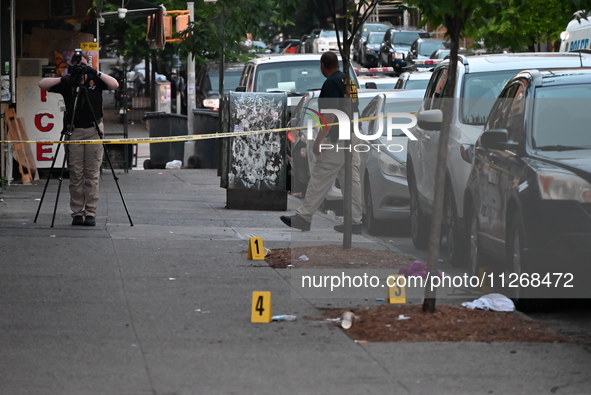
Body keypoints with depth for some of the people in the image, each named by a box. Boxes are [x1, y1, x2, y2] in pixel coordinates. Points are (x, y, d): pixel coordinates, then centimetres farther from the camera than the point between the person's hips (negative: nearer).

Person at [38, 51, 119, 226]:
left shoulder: (95, 80, 2)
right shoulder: (67, 83, 1)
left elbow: (114, 85, -9)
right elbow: (42, 84, -5)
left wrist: (97, 73, -18)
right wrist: (63, 79, -17)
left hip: (93, 131, 0)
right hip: (73, 131, 0)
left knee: (92, 174, -2)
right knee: (75, 174, -1)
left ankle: (90, 212, 0)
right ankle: (77, 213, 3)